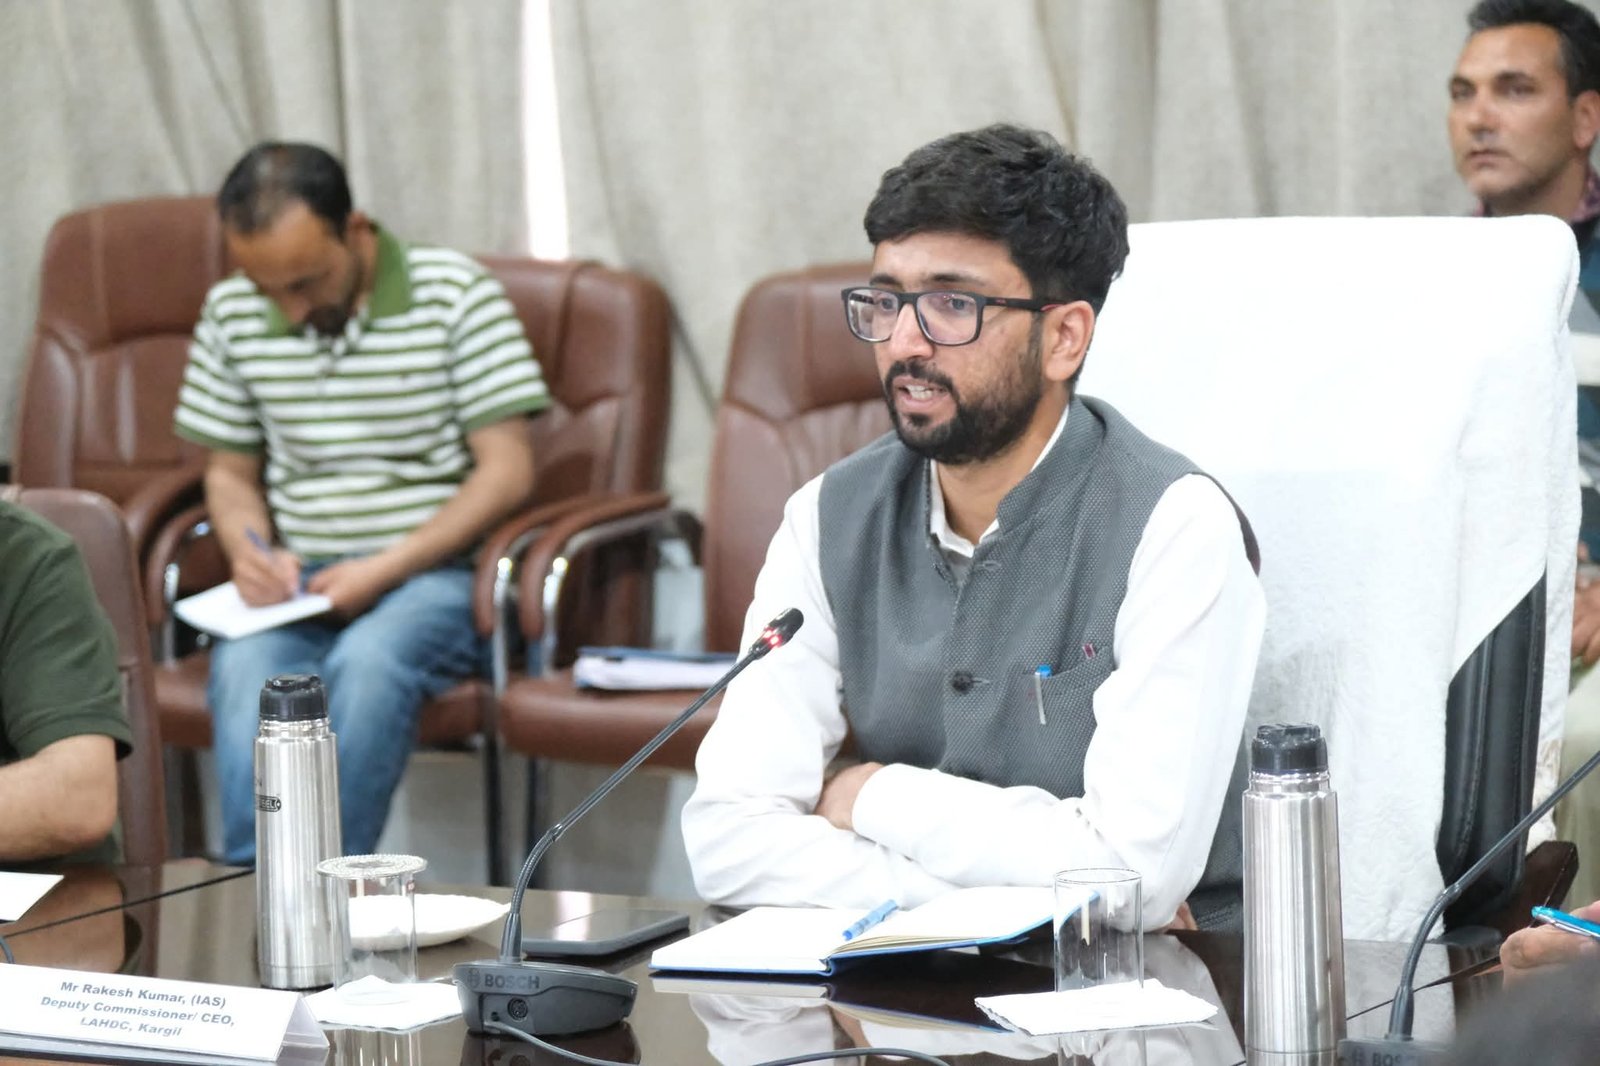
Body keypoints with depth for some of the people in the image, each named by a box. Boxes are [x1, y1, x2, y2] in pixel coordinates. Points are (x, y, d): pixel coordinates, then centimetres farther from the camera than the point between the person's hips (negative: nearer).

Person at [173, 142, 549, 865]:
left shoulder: (456, 296, -4)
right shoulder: (232, 316, 8)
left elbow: (507, 471, -6)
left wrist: (386, 570, -16)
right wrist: (250, 550, -5)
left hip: (434, 569, -3)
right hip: (301, 581, 3)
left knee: (368, 661, -36)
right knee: (244, 669, -31)